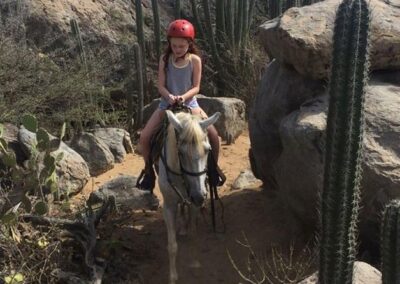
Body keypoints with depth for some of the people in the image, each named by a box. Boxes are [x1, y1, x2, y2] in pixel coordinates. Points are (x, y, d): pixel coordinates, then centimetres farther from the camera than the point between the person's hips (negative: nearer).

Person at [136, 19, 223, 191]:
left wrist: (184, 97, -27)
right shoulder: (165, 59, -5)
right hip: (167, 104, 1)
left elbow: (196, 87, -7)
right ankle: (149, 169, 12)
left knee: (213, 135, -17)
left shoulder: (195, 60, -7)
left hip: (189, 104, -1)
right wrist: (170, 97, -27)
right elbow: (161, 86, -6)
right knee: (144, 138, -14)